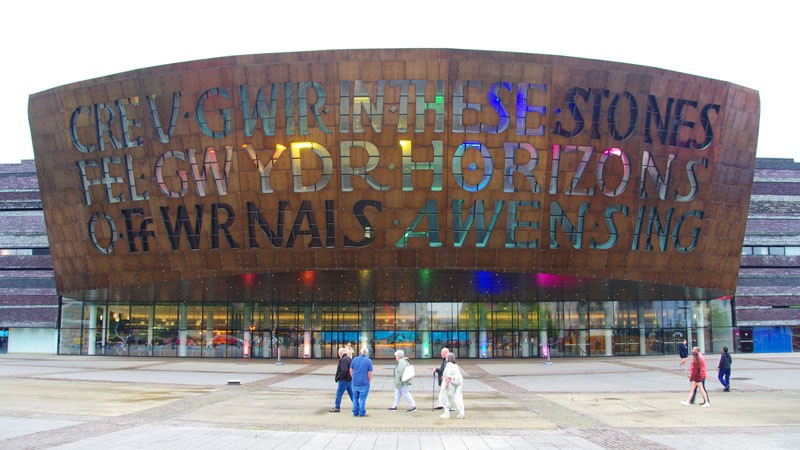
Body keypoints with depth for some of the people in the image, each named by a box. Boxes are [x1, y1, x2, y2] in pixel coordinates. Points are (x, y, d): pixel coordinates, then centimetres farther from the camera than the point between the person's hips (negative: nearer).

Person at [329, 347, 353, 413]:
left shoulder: (343, 360, -19)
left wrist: (338, 378, -16)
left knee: (339, 393, 0)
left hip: (344, 380, -9)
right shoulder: (349, 358, 11)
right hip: (349, 379, 9)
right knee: (351, 393, 15)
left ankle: (336, 407, 6)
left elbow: (343, 371, -26)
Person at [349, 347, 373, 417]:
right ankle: (362, 413, 4)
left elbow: (351, 371, 7)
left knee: (355, 397, 13)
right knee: (362, 398, 2)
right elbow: (369, 373, -10)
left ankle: (355, 412, 17)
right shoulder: (368, 361, -8)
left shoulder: (355, 359, 3)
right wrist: (369, 381, 4)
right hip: (364, 383, -4)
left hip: (355, 382, 4)